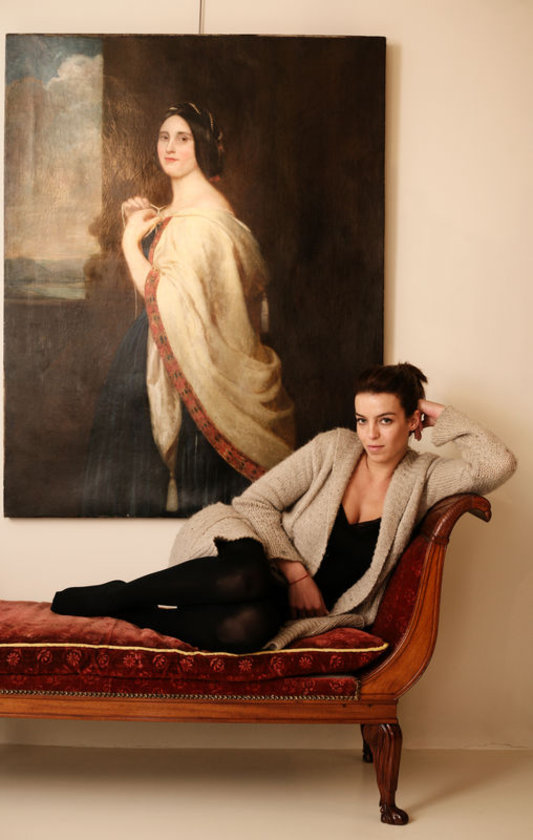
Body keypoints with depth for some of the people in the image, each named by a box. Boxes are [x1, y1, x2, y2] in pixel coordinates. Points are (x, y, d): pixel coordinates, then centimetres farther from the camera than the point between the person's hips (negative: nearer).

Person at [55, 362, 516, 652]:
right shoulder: (335, 448, 2)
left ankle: (125, 615, -23)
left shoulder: (423, 477, 5)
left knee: (248, 627, -40)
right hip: (263, 559, 0)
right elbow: (257, 502, -2)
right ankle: (107, 596, -24)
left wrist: (443, 417, -2)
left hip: (306, 606, 0)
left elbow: (499, 464, -10)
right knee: (248, 577, -43)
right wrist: (294, 571, -12)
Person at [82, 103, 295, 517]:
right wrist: (144, 227, 8)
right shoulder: (176, 208, 14)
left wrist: (131, 241, -13)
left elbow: (164, 298, -22)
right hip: (161, 344, 10)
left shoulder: (206, 214, -16)